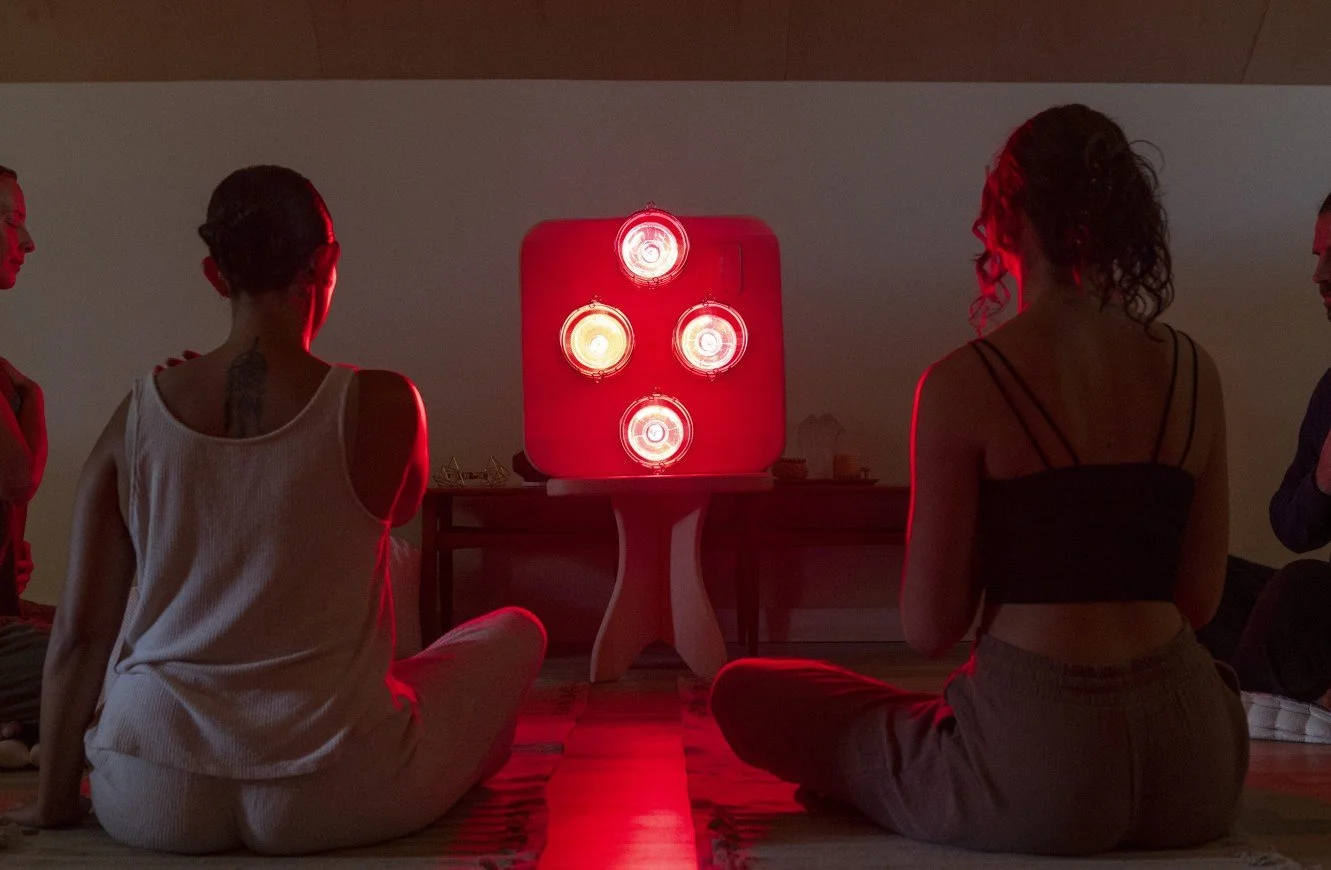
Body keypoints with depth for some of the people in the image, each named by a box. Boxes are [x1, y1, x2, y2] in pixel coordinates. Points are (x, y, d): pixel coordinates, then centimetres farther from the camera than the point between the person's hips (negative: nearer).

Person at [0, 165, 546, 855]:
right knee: (516, 631, 21)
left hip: (153, 809, 4)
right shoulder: (383, 404, -12)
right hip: (329, 802, -3)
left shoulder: (138, 414, -3)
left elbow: (78, 633, 0)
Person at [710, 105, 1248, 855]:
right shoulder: (1195, 372, 2)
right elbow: (1200, 600, 8)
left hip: (1037, 772, -4)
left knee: (746, 691, 13)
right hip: (1194, 770, 5)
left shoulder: (962, 384, -11)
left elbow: (929, 629, -8)